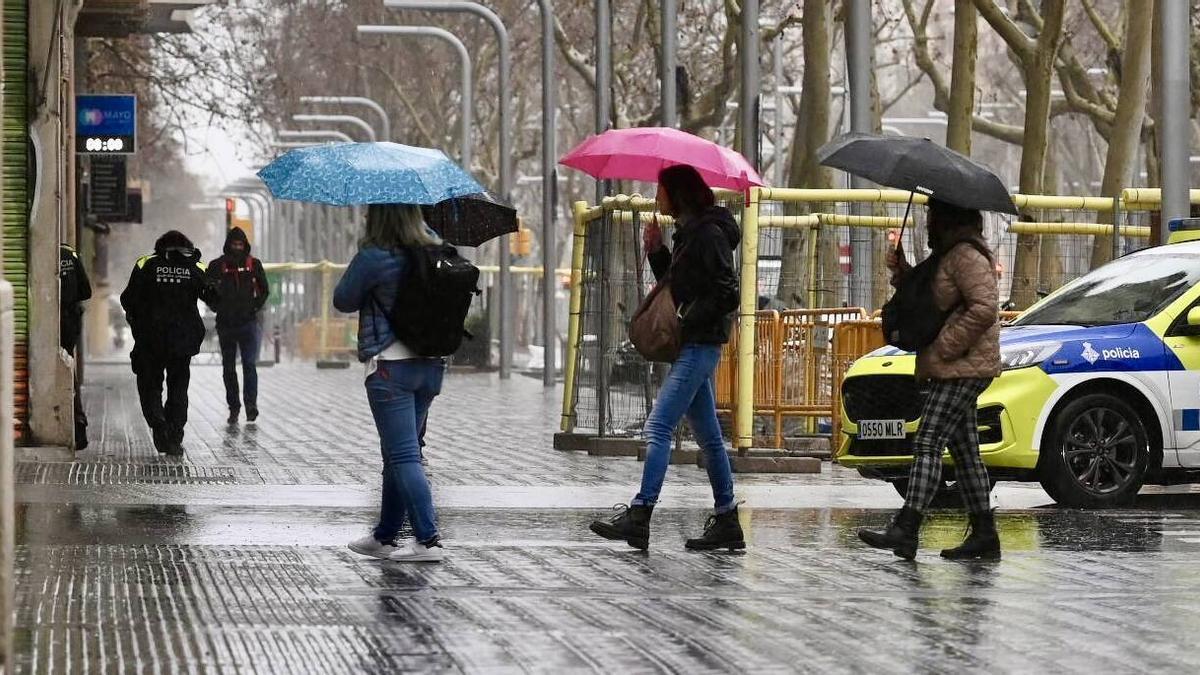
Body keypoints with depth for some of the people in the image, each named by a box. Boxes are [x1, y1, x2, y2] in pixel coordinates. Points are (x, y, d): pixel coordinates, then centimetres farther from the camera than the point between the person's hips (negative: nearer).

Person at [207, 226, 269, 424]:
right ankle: (233, 407, 14)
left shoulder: (254, 264, 4)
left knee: (249, 363, -14)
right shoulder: (217, 266, 2)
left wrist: (255, 307, 3)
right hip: (225, 324, 2)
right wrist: (218, 307, 0)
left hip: (248, 322, -2)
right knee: (229, 367, 7)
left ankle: (251, 403, -19)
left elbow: (264, 290, 13)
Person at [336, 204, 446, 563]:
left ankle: (429, 540, -13)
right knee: (398, 454, 16)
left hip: (390, 367, -7)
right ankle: (385, 536, 22)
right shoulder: (434, 246, 3)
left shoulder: (373, 258, -15)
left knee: (404, 456, -6)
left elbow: (343, 301, -1)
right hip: (431, 365, 7)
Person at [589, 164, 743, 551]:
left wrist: (685, 323, -16)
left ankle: (639, 516, -20)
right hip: (692, 345, 10)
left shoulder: (708, 234, -12)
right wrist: (656, 252, 10)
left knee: (658, 426, -15)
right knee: (708, 435, 11)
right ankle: (726, 523, 14)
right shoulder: (689, 233, 17)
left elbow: (727, 294, -18)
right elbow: (676, 288, 22)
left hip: (700, 344, -10)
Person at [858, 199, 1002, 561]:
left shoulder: (966, 256, -13)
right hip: (957, 369, 11)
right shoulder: (952, 255, 20)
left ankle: (905, 530, -22)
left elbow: (985, 308, -23)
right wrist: (902, 271, 12)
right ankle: (984, 534, 12)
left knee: (927, 444, -16)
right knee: (965, 450, 10)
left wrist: (945, 346, -21)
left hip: (961, 368, -11)